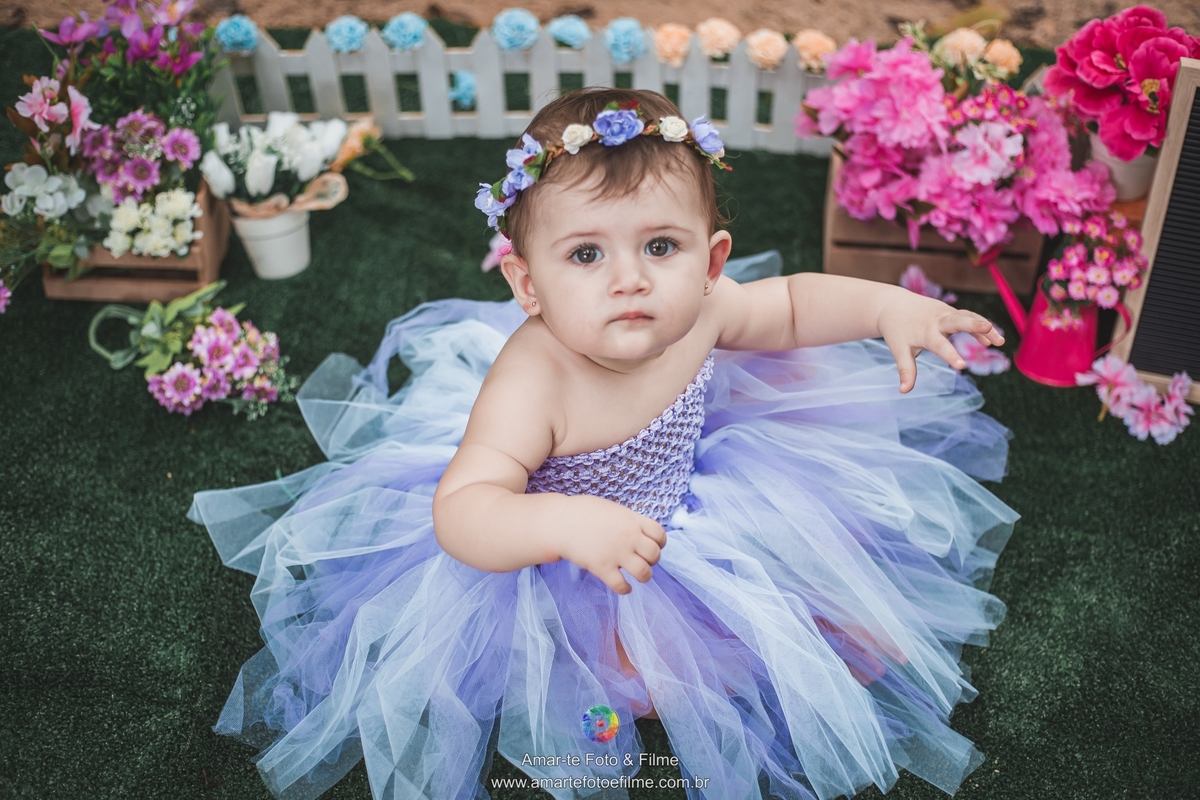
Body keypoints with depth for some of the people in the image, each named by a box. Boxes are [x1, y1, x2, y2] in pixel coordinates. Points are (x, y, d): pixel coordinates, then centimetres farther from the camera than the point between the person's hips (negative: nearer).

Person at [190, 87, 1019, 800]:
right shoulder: (533, 381, -40)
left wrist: (888, 306, -16)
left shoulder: (701, 311, -22)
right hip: (556, 567, -5)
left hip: (678, 504, 6)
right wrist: (561, 523, -63)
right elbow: (460, 514, -45)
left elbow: (792, 303, -1)